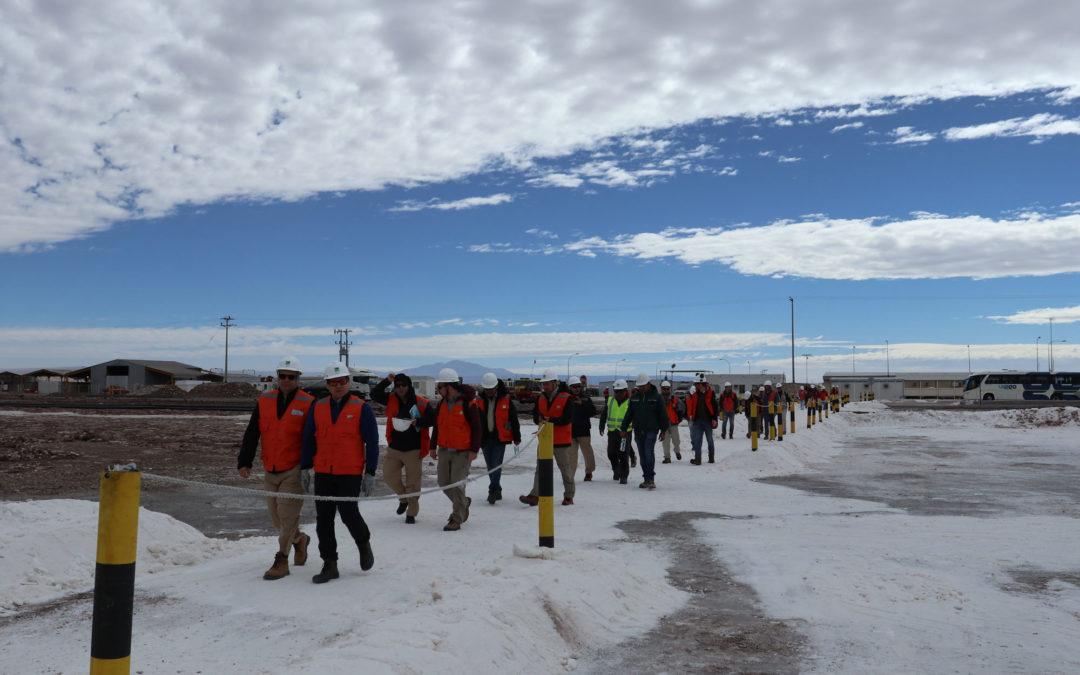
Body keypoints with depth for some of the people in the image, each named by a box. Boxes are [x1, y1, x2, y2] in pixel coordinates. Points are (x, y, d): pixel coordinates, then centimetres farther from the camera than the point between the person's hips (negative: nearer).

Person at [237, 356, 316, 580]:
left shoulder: (308, 404, -6)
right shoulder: (264, 401, 6)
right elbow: (251, 434, 6)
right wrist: (244, 462, -3)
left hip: (294, 471, -5)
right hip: (270, 471, 5)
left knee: (287, 514, -9)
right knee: (276, 517, 13)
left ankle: (281, 561, 2)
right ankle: (300, 540, 38)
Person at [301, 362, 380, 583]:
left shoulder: (361, 409, -3)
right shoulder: (318, 407, 8)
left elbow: (372, 443, -2)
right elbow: (308, 439, 14)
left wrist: (370, 474, -6)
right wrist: (305, 468, 9)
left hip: (350, 473, -4)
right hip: (323, 473, 4)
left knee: (348, 513, -7)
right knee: (323, 519, 4)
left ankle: (364, 543, 24)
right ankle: (329, 564, 15)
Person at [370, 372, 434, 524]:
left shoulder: (422, 403, -5)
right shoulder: (391, 400, 4)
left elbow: (432, 419, -2)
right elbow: (374, 395, -3)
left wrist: (418, 421, -19)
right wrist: (386, 381, -12)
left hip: (413, 450, -3)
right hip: (394, 449, 4)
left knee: (413, 482, 0)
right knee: (389, 477, 5)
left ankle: (412, 513, 14)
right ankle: (403, 498, 32)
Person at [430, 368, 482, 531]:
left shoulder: (467, 403, -11)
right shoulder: (441, 404, 9)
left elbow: (476, 428, -10)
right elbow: (437, 426, 19)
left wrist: (474, 450, -13)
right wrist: (433, 446, 18)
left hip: (463, 452, -7)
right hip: (444, 450, 7)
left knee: (457, 484, -8)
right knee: (444, 483, 9)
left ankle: (456, 519, 2)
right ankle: (463, 503, 33)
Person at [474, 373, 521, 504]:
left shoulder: (506, 400, -3)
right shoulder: (479, 401, 5)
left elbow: (514, 419, 2)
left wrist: (517, 438, 4)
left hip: (500, 438, -4)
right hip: (485, 439, 4)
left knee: (496, 465, -12)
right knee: (490, 467, 11)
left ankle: (493, 491, -9)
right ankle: (497, 491, 22)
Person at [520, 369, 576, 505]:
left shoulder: (566, 398, -9)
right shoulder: (540, 398, 8)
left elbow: (567, 419, -17)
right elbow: (535, 416, 4)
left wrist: (550, 420, -25)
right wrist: (541, 419, -18)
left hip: (562, 441, -4)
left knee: (565, 468, 7)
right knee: (540, 467, -4)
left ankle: (569, 496, 20)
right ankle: (535, 496, -8)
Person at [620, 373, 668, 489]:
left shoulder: (656, 397, 0)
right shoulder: (634, 397, 11)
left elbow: (663, 415, 2)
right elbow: (628, 414, 16)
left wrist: (663, 430, -1)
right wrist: (624, 428, 14)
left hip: (651, 430, -4)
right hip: (638, 431, 4)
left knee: (648, 452, -18)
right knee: (642, 455, 6)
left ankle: (651, 479, -13)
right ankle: (647, 479, 14)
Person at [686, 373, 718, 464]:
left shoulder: (710, 393, -4)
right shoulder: (694, 394, 8)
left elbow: (715, 407, -4)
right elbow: (691, 406, 16)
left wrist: (714, 419, -10)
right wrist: (690, 416, 8)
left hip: (708, 421, -3)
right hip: (697, 421, 3)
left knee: (710, 440, 9)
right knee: (697, 440, -5)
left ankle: (711, 458, 22)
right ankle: (697, 459, -6)